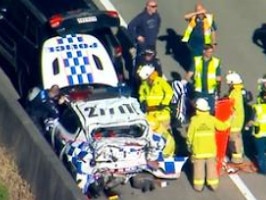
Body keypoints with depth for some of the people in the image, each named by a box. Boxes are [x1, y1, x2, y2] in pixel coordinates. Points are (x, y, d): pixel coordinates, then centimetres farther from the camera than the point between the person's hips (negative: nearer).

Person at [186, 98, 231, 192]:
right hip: (211, 149, 2)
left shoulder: (194, 120, -13)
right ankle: (213, 185, 19)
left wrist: (189, 144, 8)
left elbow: (190, 134, -8)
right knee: (211, 166, 13)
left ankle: (198, 186, 13)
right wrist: (229, 121, 22)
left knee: (199, 167, 8)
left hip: (198, 149, -2)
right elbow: (223, 126, 4)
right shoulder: (212, 119, -7)